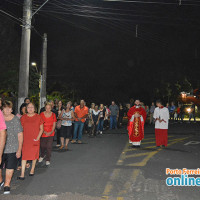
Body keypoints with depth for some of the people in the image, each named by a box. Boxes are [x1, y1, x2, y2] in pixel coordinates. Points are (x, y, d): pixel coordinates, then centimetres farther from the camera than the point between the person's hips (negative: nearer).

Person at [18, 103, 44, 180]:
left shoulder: (38, 117, -1)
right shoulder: (23, 117, 3)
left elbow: (41, 129, 2)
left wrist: (37, 138, -8)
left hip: (35, 140, 0)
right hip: (25, 140, 0)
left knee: (34, 155, 10)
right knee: (24, 156, -3)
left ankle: (32, 170, 30)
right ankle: (22, 174, 0)